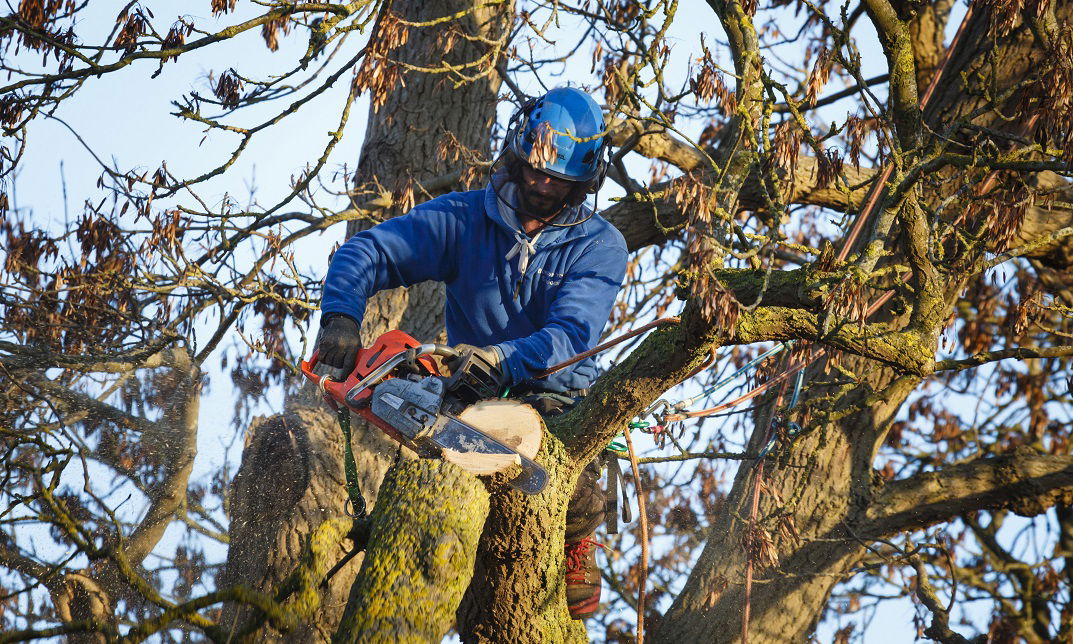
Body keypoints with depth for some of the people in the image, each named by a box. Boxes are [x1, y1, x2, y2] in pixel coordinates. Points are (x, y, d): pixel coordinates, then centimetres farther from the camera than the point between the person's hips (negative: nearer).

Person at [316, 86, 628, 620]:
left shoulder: (600, 246, -5)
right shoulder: (464, 218, 2)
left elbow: (571, 334, -21)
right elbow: (366, 252, -5)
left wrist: (501, 356, -41)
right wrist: (340, 316, -27)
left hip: (556, 398, -2)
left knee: (574, 502, -32)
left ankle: (575, 550, 6)